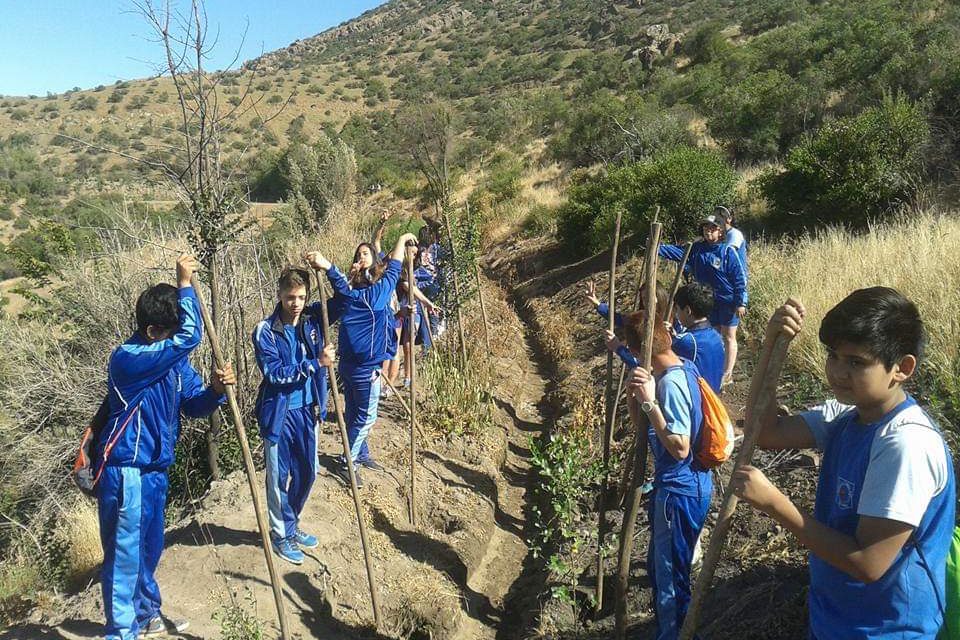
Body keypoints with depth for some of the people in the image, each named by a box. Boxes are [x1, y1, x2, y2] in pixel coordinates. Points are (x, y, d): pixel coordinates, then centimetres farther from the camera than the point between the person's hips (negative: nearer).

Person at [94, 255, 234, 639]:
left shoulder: (174, 360, 4)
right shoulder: (128, 359, -22)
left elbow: (193, 405, 3)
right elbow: (192, 335, -32)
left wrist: (215, 389, -18)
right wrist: (185, 283, -23)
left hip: (154, 469, 9)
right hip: (124, 471, -8)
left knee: (149, 549, 22)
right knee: (124, 555, 2)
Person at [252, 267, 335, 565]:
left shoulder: (313, 318, -2)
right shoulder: (266, 330, -15)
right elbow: (274, 373, -21)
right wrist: (315, 363, -24)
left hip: (307, 410, 5)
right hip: (279, 413, -5)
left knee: (307, 472, 17)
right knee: (279, 477, 8)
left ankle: (291, 524, 39)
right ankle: (281, 534, 28)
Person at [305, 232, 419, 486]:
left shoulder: (346, 294, 1)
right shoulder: (376, 294, -17)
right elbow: (394, 269, -8)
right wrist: (402, 240, 3)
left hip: (349, 365, 7)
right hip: (366, 370, -7)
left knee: (354, 414, 19)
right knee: (365, 418, 7)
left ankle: (361, 454, 36)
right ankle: (347, 464, 14)